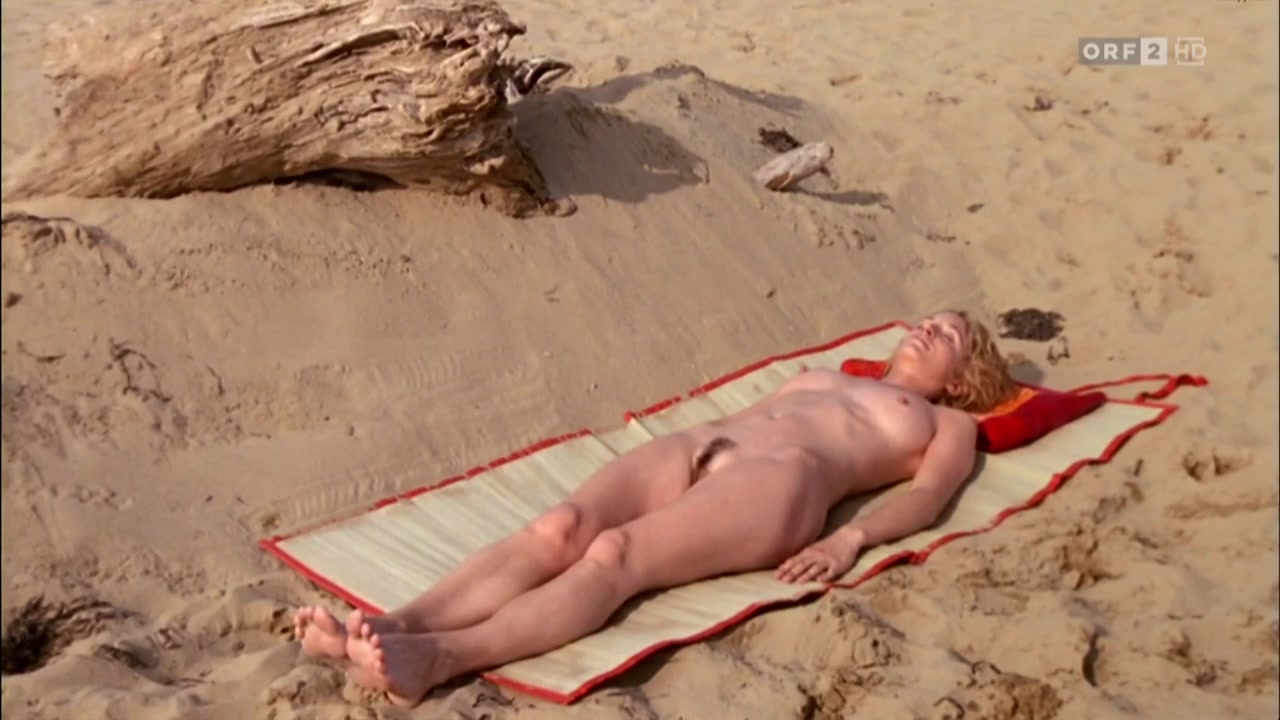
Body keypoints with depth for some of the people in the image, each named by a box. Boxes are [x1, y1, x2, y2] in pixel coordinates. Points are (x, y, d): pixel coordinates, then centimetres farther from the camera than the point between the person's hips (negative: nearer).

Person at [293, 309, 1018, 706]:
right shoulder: (819, 376, 43)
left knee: (614, 554, -33)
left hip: (782, 479, -5)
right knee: (558, 529, -25)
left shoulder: (948, 425, 25)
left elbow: (927, 497, 6)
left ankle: (439, 658, -53)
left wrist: (851, 537, -14)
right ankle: (390, 627, -44)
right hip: (693, 449, 5)